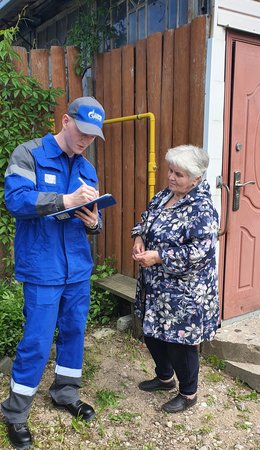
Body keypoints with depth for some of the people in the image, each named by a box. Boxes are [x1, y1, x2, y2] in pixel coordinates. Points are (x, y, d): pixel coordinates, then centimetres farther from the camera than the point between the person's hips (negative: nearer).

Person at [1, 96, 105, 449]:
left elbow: (93, 220, 13)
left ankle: (66, 394, 39)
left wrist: (94, 222, -11)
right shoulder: (29, 154, -7)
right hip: (42, 269, -6)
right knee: (37, 341, 0)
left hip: (79, 268, 6)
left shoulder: (87, 169, 11)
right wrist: (67, 200, -29)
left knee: (74, 332, 16)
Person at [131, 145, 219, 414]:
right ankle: (164, 377, 46)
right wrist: (139, 238, -3)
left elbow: (200, 251, -26)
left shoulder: (202, 209, -20)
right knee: (152, 333, 21)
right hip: (155, 286, 9)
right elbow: (145, 220, 19)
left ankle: (188, 394, 31)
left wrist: (158, 257, -25)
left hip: (183, 292, -8)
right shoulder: (163, 197, 5)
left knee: (180, 341, 6)